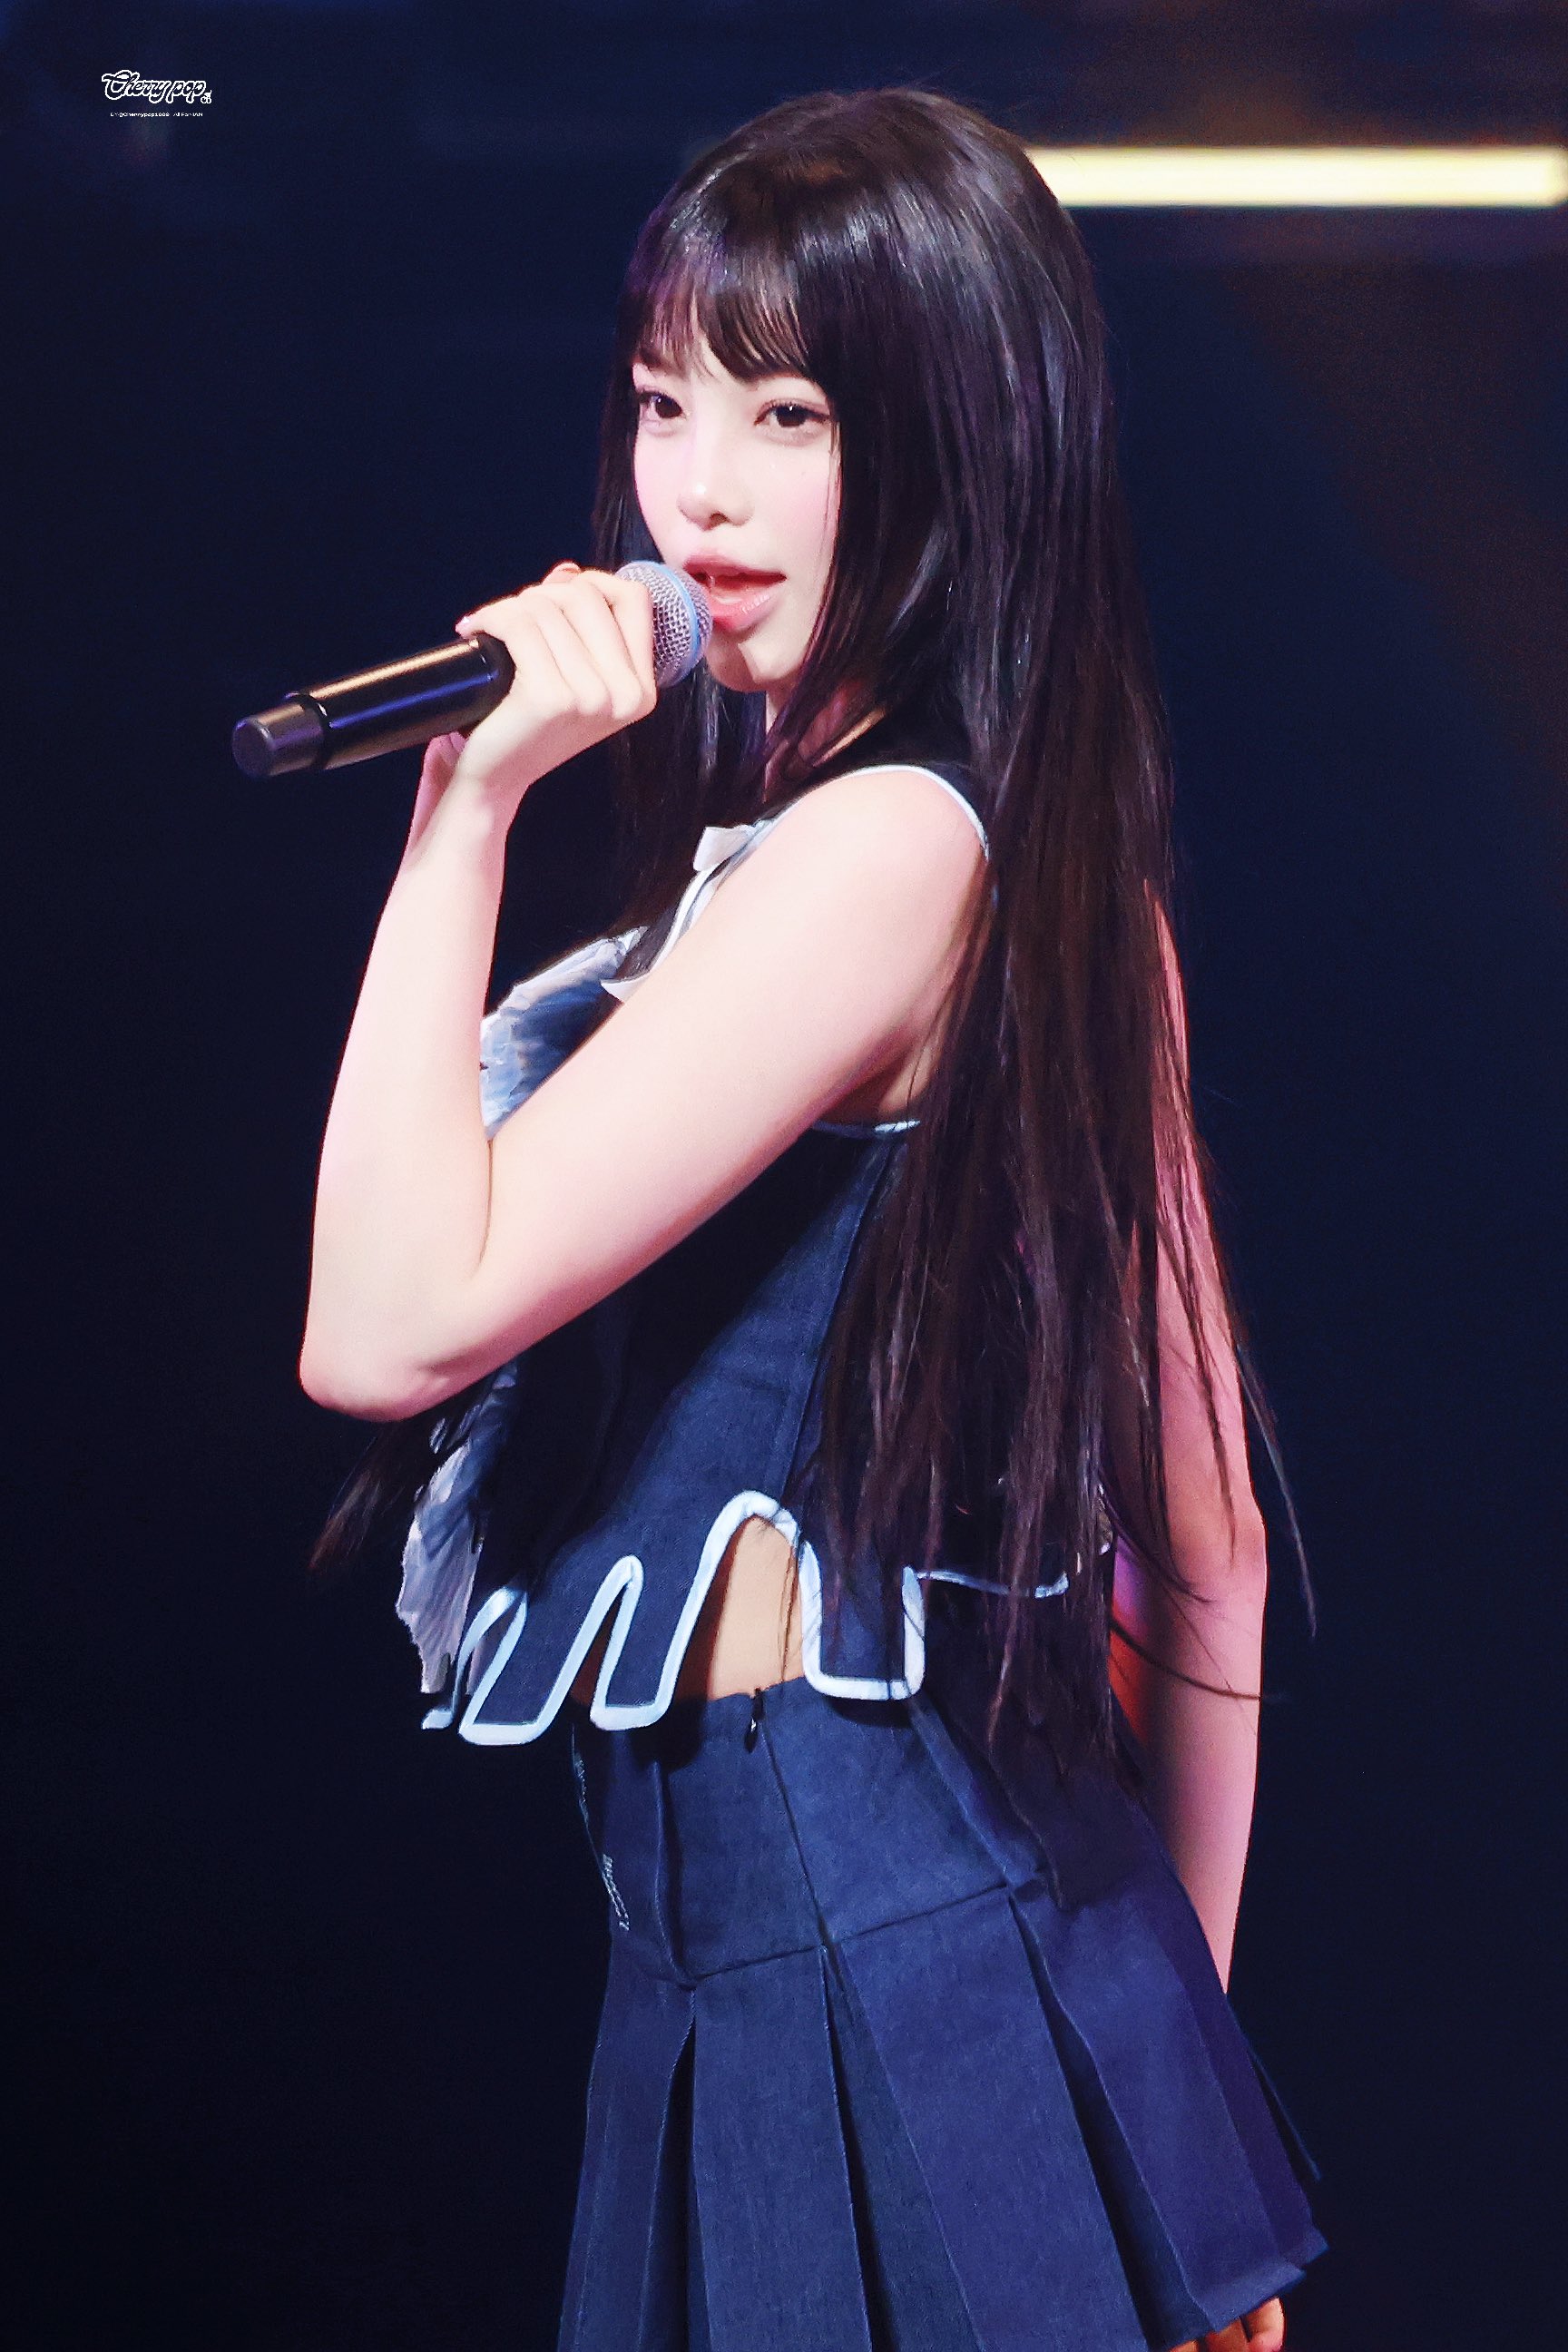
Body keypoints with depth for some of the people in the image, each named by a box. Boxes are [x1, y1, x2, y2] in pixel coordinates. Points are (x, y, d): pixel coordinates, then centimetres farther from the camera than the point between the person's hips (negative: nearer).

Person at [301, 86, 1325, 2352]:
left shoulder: (883, 846, -18)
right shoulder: (1053, 866, 11)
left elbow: (396, 1316, -23)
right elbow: (1200, 1524, 13)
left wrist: (470, 806, -17)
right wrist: (1166, 2001, 18)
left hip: (844, 1953, -9)